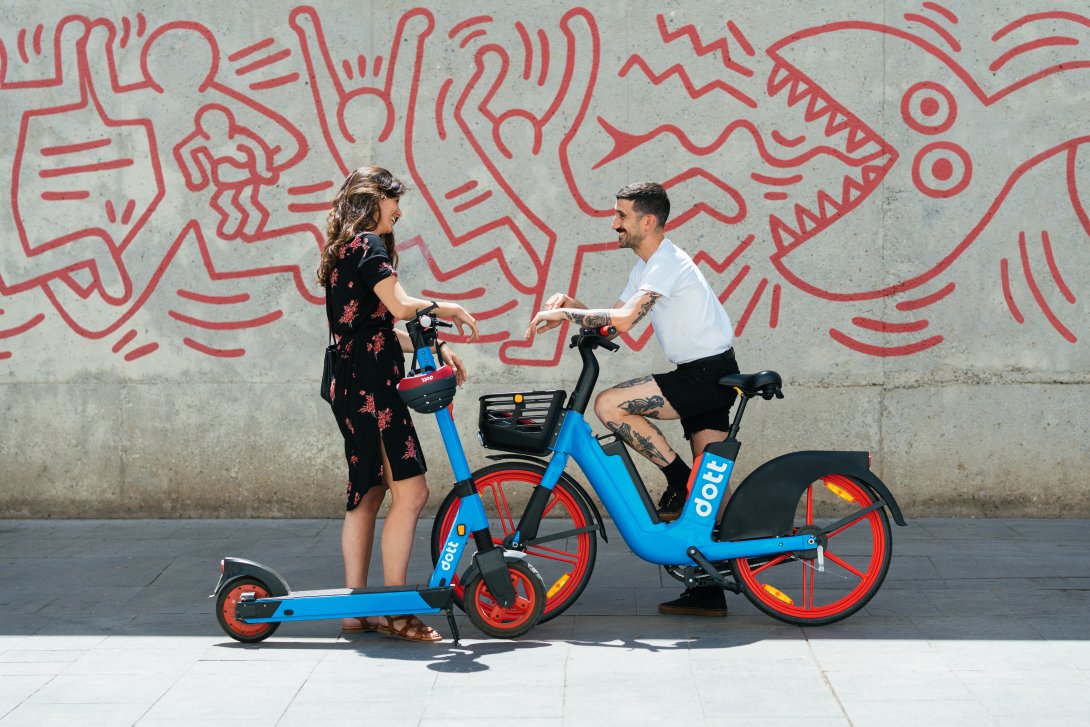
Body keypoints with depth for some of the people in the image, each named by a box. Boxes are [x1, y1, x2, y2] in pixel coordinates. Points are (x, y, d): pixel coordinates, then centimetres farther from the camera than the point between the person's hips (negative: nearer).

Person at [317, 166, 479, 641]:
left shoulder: (344, 252, 21)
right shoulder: (368, 245, -9)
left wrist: (433, 347, 15)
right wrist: (449, 308, -4)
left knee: (366, 494, 12)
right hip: (371, 385, -11)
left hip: (352, 386, 11)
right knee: (410, 491, -11)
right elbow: (402, 307, -22)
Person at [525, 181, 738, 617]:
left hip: (707, 373, -10)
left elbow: (622, 320, -28)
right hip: (707, 375, 10)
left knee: (609, 405, -16)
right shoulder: (648, 266, 16)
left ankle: (679, 480, -6)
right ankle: (709, 592, 8)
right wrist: (569, 304, 0)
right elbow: (614, 318, 15)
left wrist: (565, 314, -19)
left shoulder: (667, 263, -16)